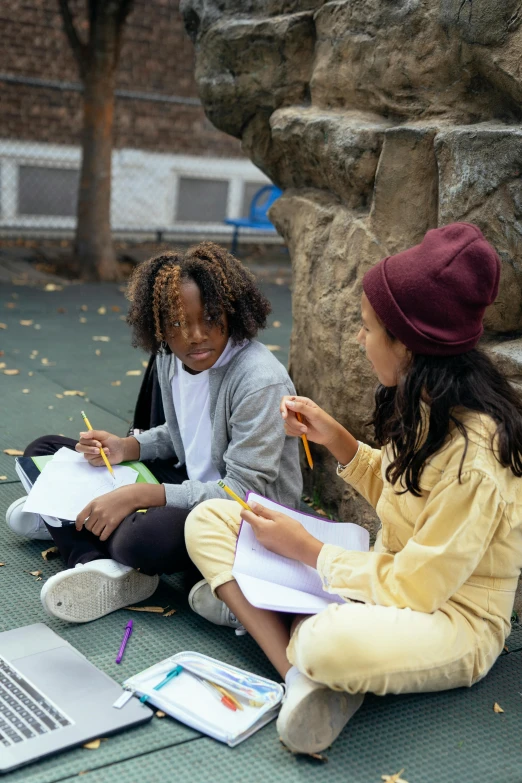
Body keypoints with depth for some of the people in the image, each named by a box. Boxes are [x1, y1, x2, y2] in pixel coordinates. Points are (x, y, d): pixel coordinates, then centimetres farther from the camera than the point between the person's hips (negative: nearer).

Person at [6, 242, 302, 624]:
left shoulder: (259, 381, -25)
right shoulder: (170, 358, -2)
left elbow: (246, 490, -26)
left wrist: (137, 496, -31)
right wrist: (126, 448, -5)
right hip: (190, 479, 9)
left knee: (144, 538, -40)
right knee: (45, 452, 5)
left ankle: (74, 523, -5)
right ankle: (100, 567, -15)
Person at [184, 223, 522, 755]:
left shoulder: (474, 459, -28)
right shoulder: (424, 405, -3)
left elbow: (412, 590, -23)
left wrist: (302, 548, -15)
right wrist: (333, 437, -1)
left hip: (449, 618, -8)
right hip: (390, 574, 9)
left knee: (334, 641, -45)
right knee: (207, 520, -6)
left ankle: (244, 602, -11)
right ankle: (300, 674, -21)